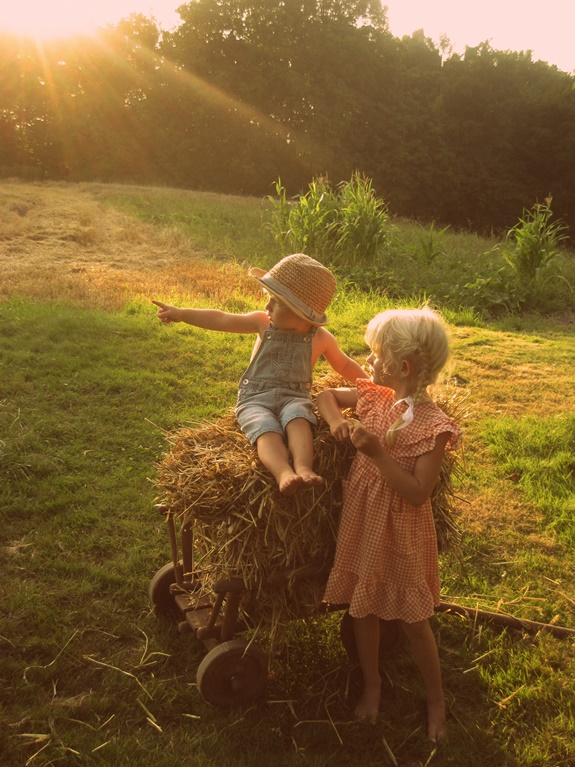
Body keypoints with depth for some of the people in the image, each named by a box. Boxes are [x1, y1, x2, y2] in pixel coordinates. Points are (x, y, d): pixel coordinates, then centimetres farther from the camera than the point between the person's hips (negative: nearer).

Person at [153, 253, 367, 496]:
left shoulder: (321, 338, 3)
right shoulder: (263, 322, 3)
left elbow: (344, 365, 19)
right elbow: (221, 320, 4)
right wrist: (181, 314, 2)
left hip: (294, 397, 0)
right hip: (255, 399, 0)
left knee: (298, 420, -36)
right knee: (267, 430, -32)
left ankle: (303, 468, -54)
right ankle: (284, 474, -56)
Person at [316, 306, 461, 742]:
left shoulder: (433, 425, -21)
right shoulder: (374, 398, -4)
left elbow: (417, 493, -23)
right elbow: (326, 395, 13)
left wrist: (377, 453, -32)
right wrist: (337, 422, -7)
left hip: (401, 531, -5)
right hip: (362, 521, 6)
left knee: (412, 619, 9)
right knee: (363, 608, 17)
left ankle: (436, 700, 33)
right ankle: (372, 685, 40)